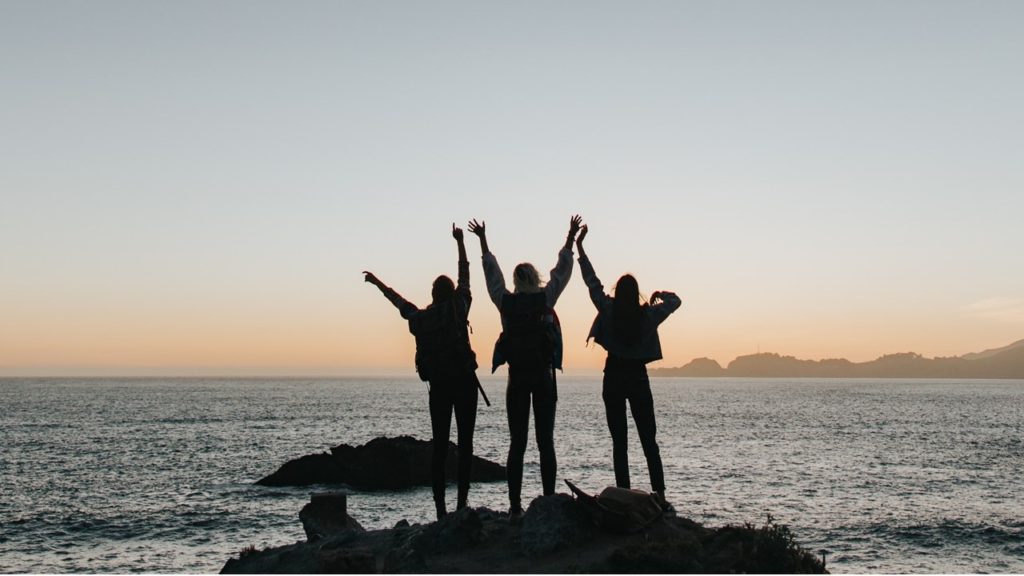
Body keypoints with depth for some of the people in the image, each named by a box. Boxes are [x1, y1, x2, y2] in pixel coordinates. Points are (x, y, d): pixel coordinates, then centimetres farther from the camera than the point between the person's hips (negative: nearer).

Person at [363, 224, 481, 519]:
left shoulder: (420, 317, 6)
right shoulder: (458, 307, -1)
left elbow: (398, 300, 23)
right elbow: (465, 275, 11)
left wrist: (377, 282, 40)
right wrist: (460, 242, 23)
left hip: (437, 385, 3)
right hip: (464, 381, -3)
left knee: (439, 446, 5)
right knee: (465, 443, 0)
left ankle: (440, 507, 2)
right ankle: (462, 502, -5)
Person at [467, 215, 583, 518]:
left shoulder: (506, 302, 1)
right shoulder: (544, 298, -3)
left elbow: (491, 273, 15)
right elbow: (562, 271, 8)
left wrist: (483, 241, 26)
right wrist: (571, 238, 17)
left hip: (516, 377, 1)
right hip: (543, 376, -1)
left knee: (517, 443, 3)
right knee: (546, 442, 1)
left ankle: (515, 505, 0)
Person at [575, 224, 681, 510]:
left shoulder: (609, 310, -8)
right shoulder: (648, 315, -5)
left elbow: (592, 281, -1)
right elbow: (675, 301, 9)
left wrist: (579, 248, 6)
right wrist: (661, 294, 27)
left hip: (614, 378, -1)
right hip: (638, 378, 1)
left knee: (619, 442, 2)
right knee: (649, 441, 5)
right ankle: (659, 494, -2)